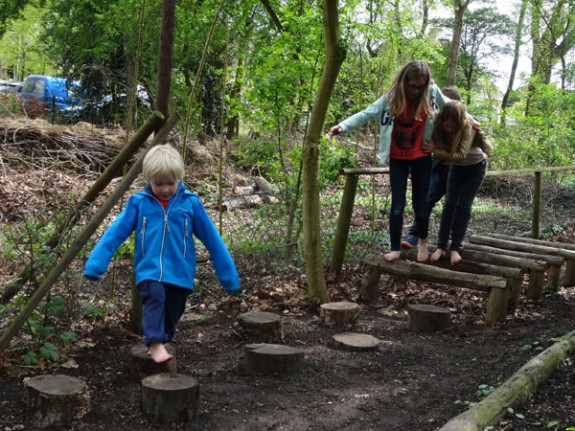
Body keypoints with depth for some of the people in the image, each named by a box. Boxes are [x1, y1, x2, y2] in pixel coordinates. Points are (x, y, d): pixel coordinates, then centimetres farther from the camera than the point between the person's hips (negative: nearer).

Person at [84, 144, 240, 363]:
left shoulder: (191, 203, -1)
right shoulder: (138, 202, -1)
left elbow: (212, 239, 2)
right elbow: (115, 233, -2)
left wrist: (229, 276, 3)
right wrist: (95, 264, -11)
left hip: (179, 273, 1)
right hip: (149, 270, -1)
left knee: (171, 313, 8)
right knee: (155, 296, -28)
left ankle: (159, 341, 33)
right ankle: (155, 343, -24)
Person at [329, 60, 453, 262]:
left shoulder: (432, 92, -11)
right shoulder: (391, 98, -15)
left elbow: (450, 106, 8)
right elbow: (366, 114, -21)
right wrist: (343, 126, -34)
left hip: (421, 157, 1)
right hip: (398, 158, -1)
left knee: (420, 203, 5)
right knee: (397, 205, -4)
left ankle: (422, 241, 31)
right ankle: (395, 249, 9)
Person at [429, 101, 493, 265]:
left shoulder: (468, 127, -35)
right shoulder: (438, 126, -23)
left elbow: (460, 155, -41)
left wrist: (435, 151, -41)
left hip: (475, 167, -3)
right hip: (456, 167, 4)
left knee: (463, 206, -6)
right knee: (449, 204, -4)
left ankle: (456, 248, 1)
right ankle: (441, 246, 0)